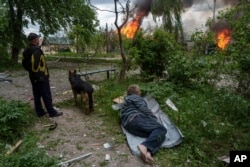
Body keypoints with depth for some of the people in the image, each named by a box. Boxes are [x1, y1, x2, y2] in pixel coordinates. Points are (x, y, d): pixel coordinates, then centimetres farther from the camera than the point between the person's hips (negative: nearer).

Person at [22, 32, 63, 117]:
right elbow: (35, 64, -27)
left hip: (33, 77, 9)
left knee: (37, 96, 14)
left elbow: (24, 63, 18)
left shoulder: (26, 51, 11)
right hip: (41, 77, -9)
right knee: (47, 96, 0)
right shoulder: (37, 50, -19)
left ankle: (40, 112, 23)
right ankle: (52, 112, 9)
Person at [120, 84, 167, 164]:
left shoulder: (126, 101, 39)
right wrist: (154, 119, 6)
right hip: (136, 118, -8)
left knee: (157, 134, -9)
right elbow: (143, 109, -3)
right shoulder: (135, 97, 11)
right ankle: (145, 146, -42)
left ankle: (148, 151, -41)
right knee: (161, 129, -18)